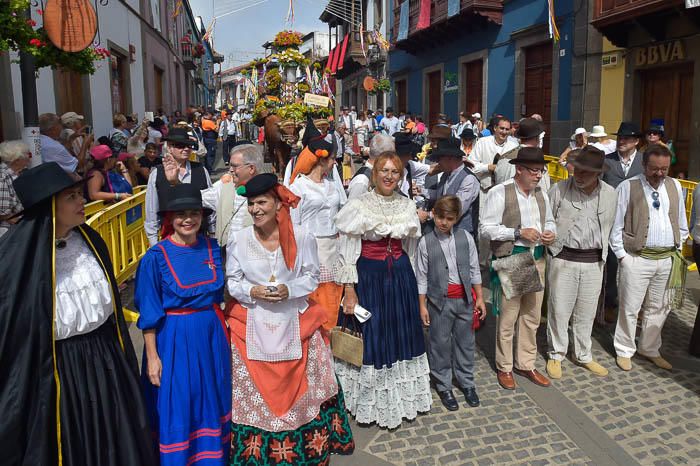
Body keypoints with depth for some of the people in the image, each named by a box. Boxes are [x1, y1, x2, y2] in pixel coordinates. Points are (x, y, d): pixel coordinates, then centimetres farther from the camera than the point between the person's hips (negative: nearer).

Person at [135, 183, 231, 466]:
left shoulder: (213, 248, -1)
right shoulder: (156, 257, -13)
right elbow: (149, 313, -8)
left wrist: (222, 332, 13)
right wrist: (152, 356, -8)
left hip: (211, 335, 4)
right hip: (173, 339, -4)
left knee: (211, 403, 16)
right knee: (177, 409, 8)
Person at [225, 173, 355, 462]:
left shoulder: (302, 237, -7)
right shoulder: (239, 240, -4)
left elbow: (312, 277, 1)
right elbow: (232, 282, 4)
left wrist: (290, 290, -17)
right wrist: (252, 292, -15)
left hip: (293, 322, 0)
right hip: (253, 325, 1)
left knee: (297, 387, 9)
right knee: (255, 389, 9)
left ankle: (306, 447, 31)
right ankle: (255, 448, 29)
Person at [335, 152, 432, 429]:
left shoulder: (408, 206, 5)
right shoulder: (359, 205, -8)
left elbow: (410, 248, 13)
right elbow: (346, 251, -9)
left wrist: (408, 278, 13)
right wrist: (349, 290, -13)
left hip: (401, 275, 4)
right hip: (369, 276, -4)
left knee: (402, 333, 13)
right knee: (372, 336, 4)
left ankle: (404, 395, 33)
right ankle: (372, 402, 23)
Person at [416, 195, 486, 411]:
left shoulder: (466, 238, 0)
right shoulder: (426, 243, -6)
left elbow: (474, 270, 7)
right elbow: (421, 277, -3)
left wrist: (479, 298, 6)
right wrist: (422, 305, -3)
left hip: (464, 298, 2)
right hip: (439, 300, -2)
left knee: (465, 342, 13)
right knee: (440, 344, 8)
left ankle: (467, 383, 31)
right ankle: (443, 386, 24)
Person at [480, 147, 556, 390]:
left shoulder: (541, 194, 10)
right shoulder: (499, 193, -11)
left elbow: (549, 221, 22)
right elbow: (486, 228, -15)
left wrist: (550, 232, -1)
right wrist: (518, 233, -20)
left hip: (537, 261, 7)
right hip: (510, 261, -6)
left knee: (532, 317, 15)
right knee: (507, 318, 3)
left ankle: (526, 364, 32)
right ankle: (504, 367, 21)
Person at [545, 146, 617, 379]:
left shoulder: (610, 194, 2)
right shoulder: (559, 190, -8)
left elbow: (608, 227, 13)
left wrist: (601, 256, 13)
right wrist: (550, 243, -4)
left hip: (594, 261, 3)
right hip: (563, 259, -3)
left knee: (586, 312, 13)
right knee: (559, 310, 5)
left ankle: (583, 356, 30)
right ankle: (556, 355, 22)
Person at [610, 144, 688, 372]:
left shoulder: (675, 186, 8)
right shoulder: (627, 187, -6)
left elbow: (681, 222, 16)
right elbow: (616, 225, -5)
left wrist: (677, 250, 12)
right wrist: (622, 255, -7)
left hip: (668, 259, 5)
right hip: (637, 258, -4)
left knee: (659, 308, 14)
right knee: (630, 307, 2)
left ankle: (649, 349, 31)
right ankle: (624, 351, 18)